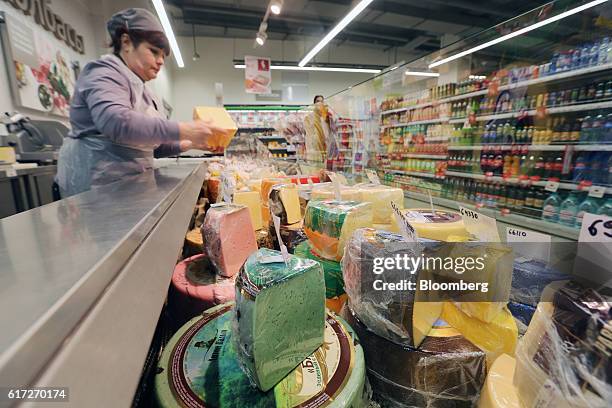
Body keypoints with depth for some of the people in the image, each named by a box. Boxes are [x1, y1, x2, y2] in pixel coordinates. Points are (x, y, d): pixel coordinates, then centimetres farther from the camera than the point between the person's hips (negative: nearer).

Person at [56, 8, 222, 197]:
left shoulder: (141, 90, 19)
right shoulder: (105, 73, -6)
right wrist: (182, 130, -28)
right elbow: (115, 121, -28)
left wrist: (188, 143, 4)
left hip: (127, 183, 8)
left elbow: (151, 145, 19)